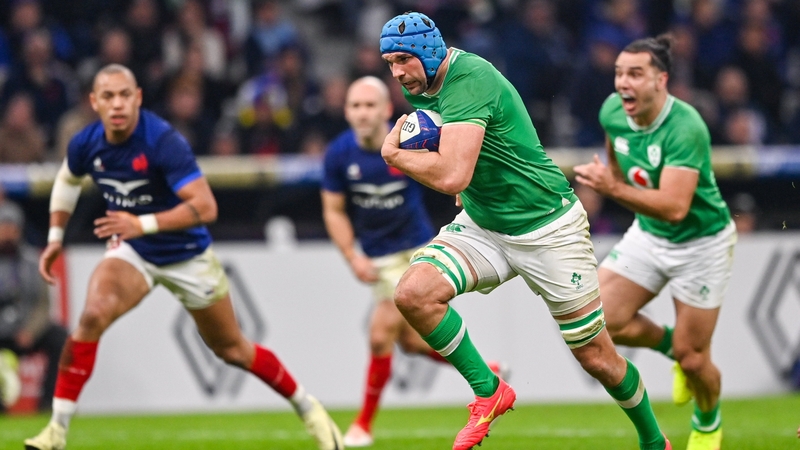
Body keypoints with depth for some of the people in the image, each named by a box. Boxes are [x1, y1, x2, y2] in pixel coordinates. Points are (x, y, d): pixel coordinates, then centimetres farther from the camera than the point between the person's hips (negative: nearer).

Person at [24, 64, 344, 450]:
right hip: (131, 252, 3)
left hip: (187, 255, -3)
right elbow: (67, 180, 14)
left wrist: (144, 224, -43)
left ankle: (308, 408, 33)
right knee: (93, 316, -25)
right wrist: (55, 237, 12)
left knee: (232, 349, 10)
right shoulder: (85, 144, -12)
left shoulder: (163, 141, -28)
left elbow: (205, 206, -34)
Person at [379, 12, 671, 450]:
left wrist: (393, 153, -19)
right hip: (482, 228, 7)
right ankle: (489, 391, -5)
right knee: (412, 293, -20)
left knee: (597, 358, 1)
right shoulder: (418, 87, 1)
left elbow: (451, 177, -35)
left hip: (549, 230, -7)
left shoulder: (469, 79, -25)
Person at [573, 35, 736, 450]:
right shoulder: (612, 112, -12)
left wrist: (615, 190, -47)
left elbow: (675, 207, -40)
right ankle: (670, 345, 20)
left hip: (700, 241, -6)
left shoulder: (685, 128, -32)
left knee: (692, 358, 0)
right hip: (647, 235, 6)